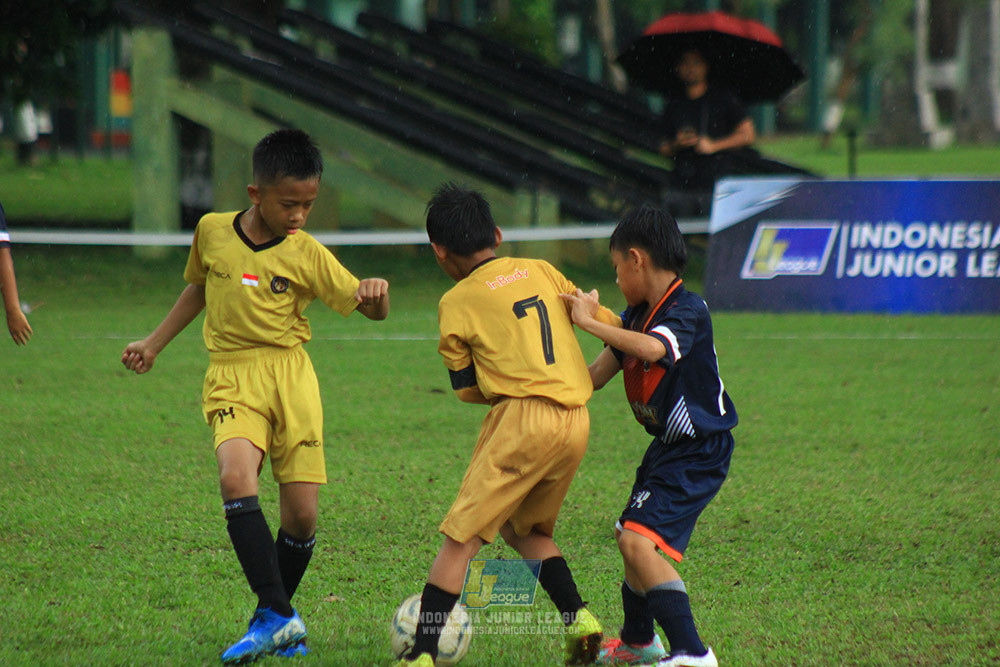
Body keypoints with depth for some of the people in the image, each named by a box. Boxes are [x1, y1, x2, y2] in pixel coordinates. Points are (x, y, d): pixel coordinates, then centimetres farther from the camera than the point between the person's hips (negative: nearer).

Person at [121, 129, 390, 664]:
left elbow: (370, 310, 0)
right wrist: (155, 343, 25)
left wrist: (376, 294, -23)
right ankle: (278, 617, -29)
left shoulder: (308, 256, -2)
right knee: (236, 477, -28)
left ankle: (274, 615, 24)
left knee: (301, 515, -3)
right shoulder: (212, 231, 3)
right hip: (231, 380, 0)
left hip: (291, 378, 0)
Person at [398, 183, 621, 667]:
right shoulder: (540, 271, 14)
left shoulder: (456, 303, 2)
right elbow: (607, 323, 19)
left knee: (461, 535, -5)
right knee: (524, 527, 24)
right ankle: (578, 620, 12)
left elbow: (468, 390, 6)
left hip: (523, 418, -6)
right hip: (578, 422, 6)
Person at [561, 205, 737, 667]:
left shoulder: (687, 311, -20)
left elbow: (651, 349, -40)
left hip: (699, 451, -10)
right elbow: (593, 378, 10)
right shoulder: (636, 316, 6)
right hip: (667, 446, 10)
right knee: (632, 538, 24)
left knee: (639, 540, -22)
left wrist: (591, 323, -34)